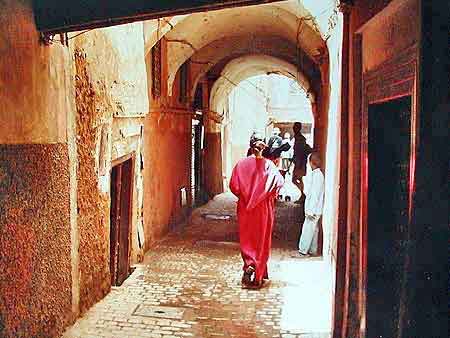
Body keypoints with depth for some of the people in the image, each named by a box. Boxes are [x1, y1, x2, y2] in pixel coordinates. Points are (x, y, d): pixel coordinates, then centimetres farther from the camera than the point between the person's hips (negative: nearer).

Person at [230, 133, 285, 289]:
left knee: (247, 240, 13)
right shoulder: (268, 164, -7)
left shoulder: (242, 164, -4)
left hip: (245, 208, 1)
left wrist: (244, 196, 9)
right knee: (262, 240, 10)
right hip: (264, 208, 0)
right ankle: (259, 277, 14)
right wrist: (271, 195, -1)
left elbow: (233, 185, -8)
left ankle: (249, 265, -8)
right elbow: (280, 182, -19)